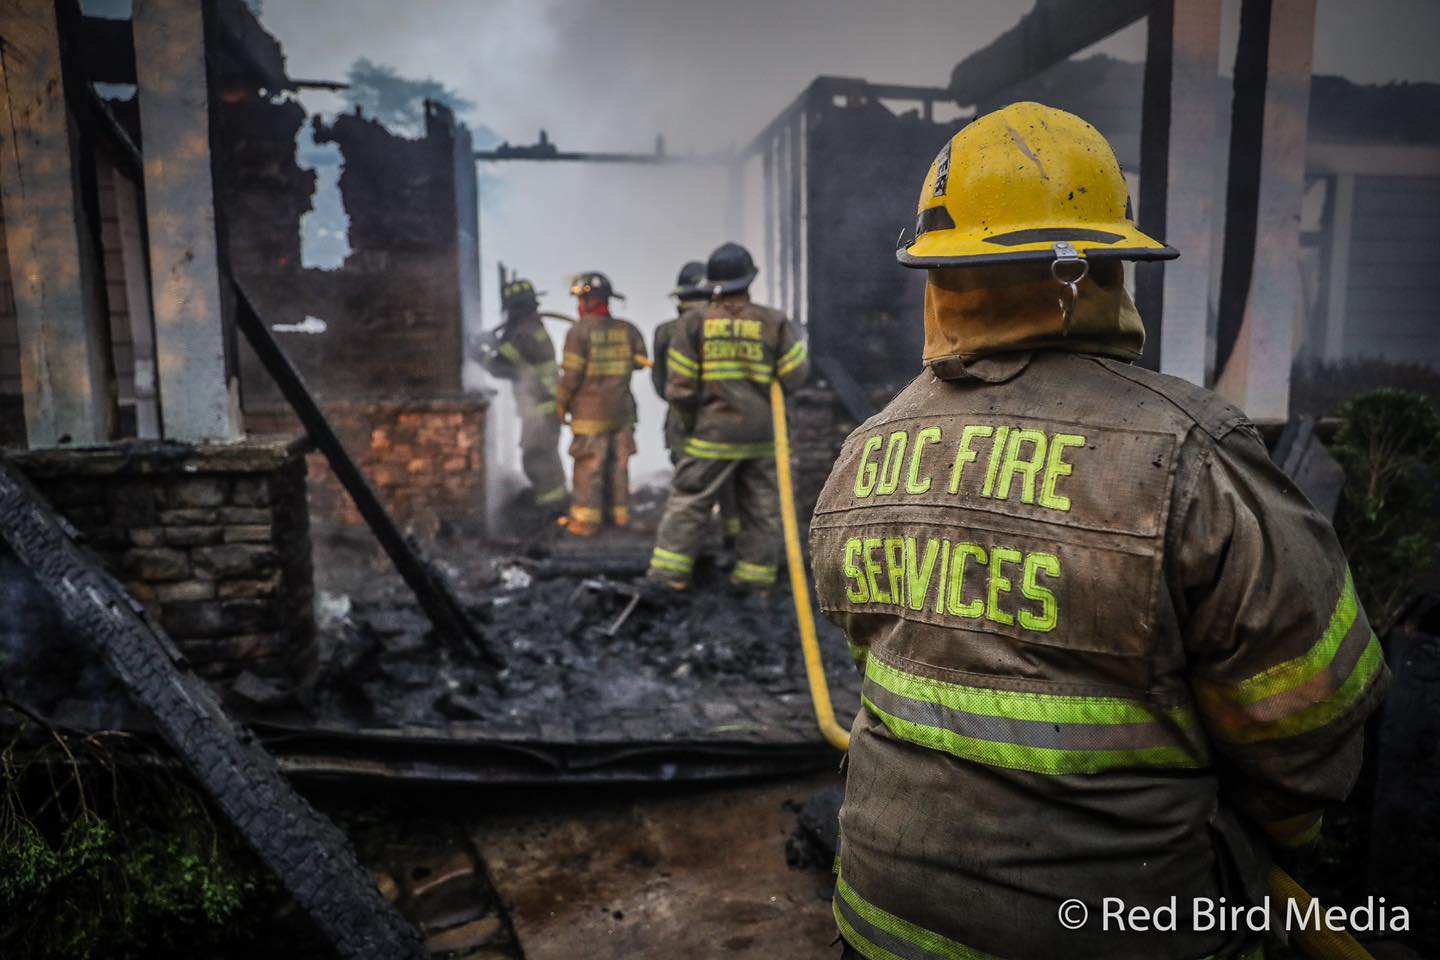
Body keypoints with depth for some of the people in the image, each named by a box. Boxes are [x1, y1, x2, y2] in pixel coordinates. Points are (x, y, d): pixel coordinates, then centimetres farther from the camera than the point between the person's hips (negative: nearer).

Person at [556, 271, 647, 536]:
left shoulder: (579, 331, -13)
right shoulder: (626, 329, 1)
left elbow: (571, 375, -13)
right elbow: (640, 361, 11)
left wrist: (561, 404, 0)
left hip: (590, 413, -5)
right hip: (622, 411, 5)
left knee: (588, 466, 1)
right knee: (618, 464, 13)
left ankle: (586, 520, 3)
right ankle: (619, 512, 19)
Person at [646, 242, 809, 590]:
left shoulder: (694, 322, -5)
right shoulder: (773, 322, -2)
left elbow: (679, 387, -6)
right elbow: (795, 376, -1)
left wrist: (689, 423, 10)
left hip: (712, 434, -1)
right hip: (762, 434, 2)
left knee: (688, 500, 7)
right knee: (761, 507, 12)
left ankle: (669, 569, 5)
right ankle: (754, 573, 17)